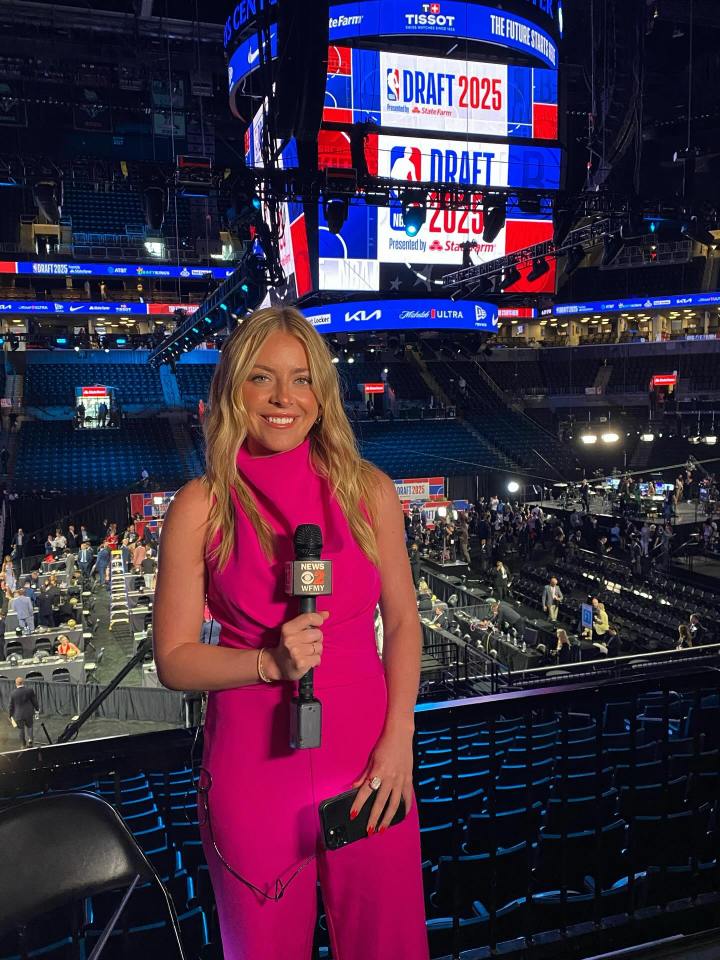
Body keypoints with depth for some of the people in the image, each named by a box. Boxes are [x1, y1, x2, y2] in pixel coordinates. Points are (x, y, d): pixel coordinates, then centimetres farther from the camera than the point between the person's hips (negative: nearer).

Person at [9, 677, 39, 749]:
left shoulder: (13, 693, -10)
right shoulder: (30, 690, -11)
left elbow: (11, 706, -3)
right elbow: (34, 701, -3)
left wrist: (11, 716, 9)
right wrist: (37, 709, 11)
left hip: (18, 715, 0)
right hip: (29, 713, 0)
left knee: (21, 730, 14)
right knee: (29, 727, 20)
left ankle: (24, 745, 22)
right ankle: (29, 739, -1)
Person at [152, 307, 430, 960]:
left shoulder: (368, 490, -2)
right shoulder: (202, 507, -7)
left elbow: (402, 620, 4)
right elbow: (174, 659, -4)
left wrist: (398, 738, -6)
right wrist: (270, 663, -20)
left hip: (369, 760, 2)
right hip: (255, 763, -1)